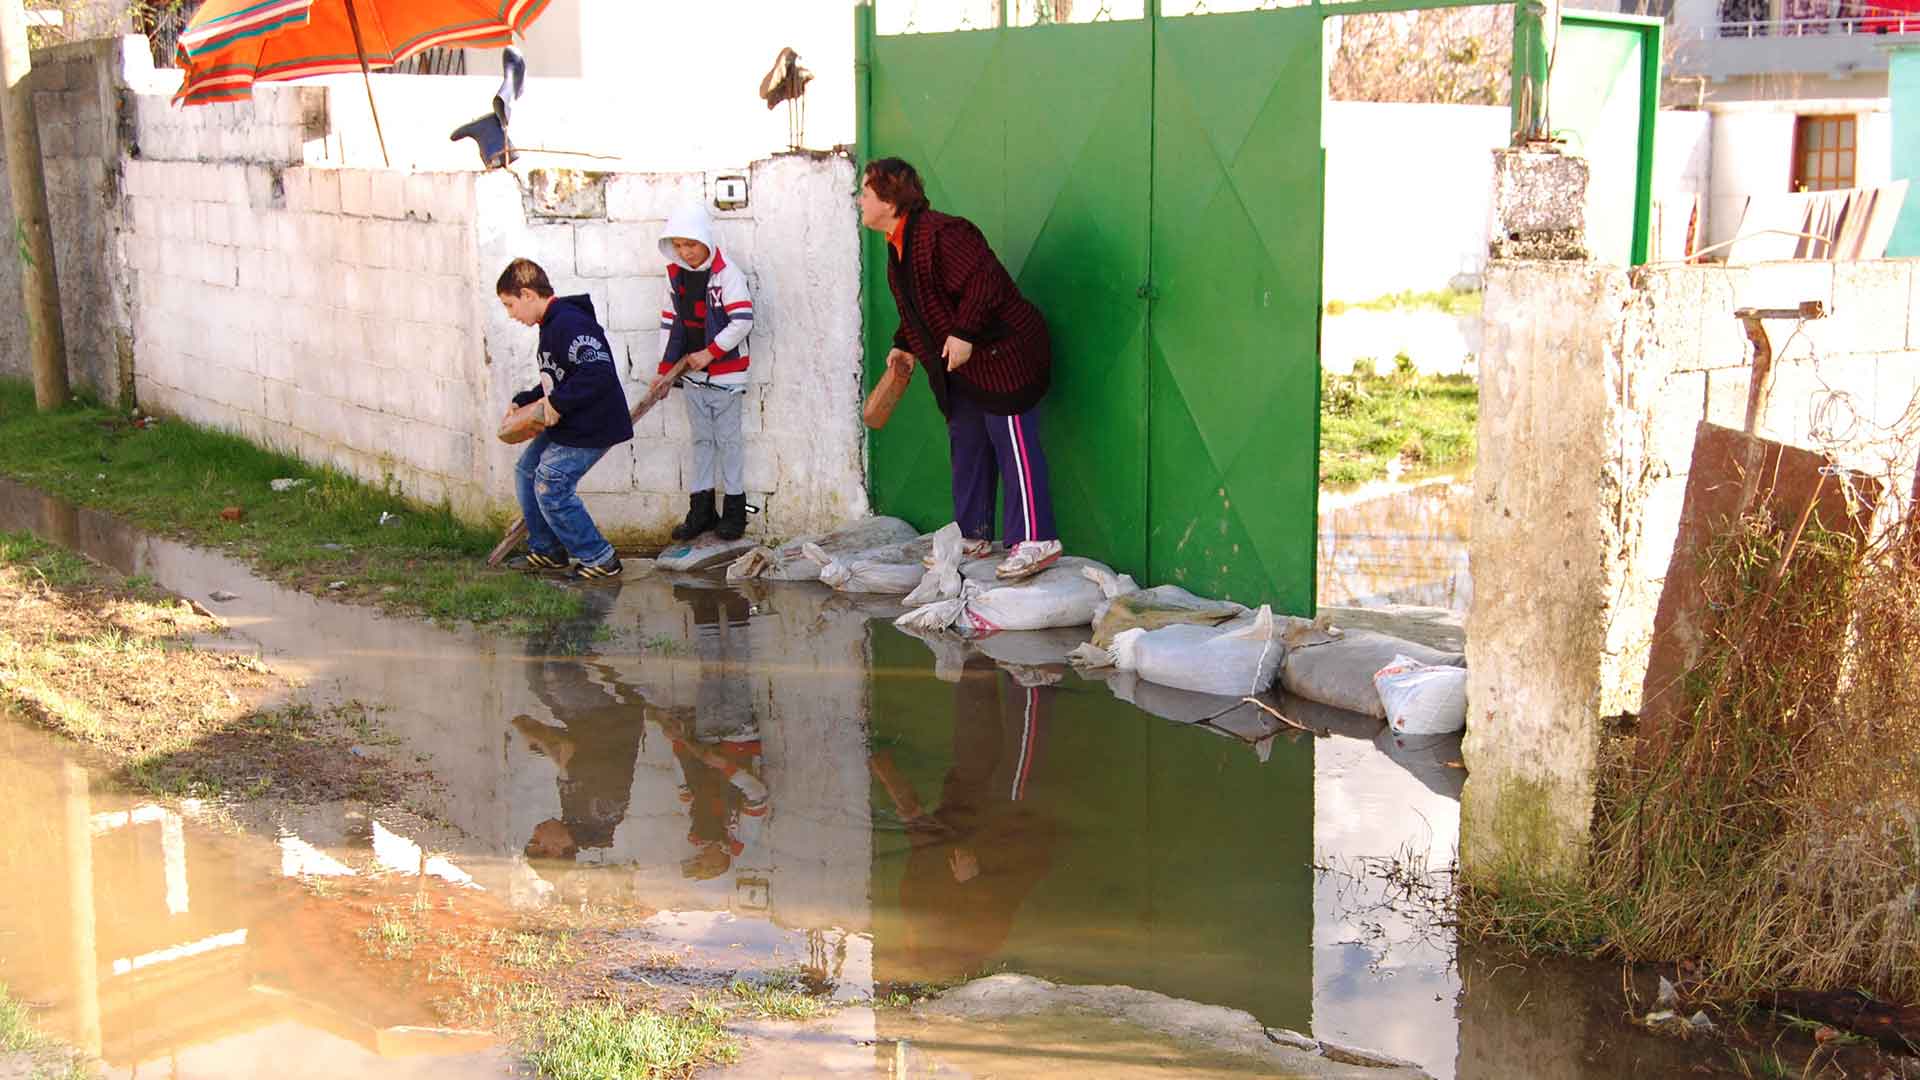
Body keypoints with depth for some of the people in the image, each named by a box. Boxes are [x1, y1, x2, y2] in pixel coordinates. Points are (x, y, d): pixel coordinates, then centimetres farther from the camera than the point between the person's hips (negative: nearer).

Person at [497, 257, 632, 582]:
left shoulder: (570, 324, -22)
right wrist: (522, 402, 13)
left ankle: (600, 560, -1)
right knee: (527, 471, 18)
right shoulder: (551, 325, 12)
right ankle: (546, 551, 29)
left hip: (591, 428, -11)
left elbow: (599, 371, -34)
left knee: (551, 487, -12)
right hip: (567, 423, 11)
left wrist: (557, 403, -28)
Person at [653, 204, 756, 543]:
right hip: (692, 374, 6)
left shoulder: (726, 273, -14)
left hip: (725, 372, -6)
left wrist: (709, 353, -16)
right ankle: (701, 509, 19)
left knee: (728, 440, 2)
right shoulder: (675, 274, 5)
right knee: (701, 439, 13)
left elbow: (742, 321, -18)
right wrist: (665, 370, 7)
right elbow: (670, 322, 11)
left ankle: (734, 510, 11)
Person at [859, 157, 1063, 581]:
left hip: (1002, 353, -10)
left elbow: (984, 281, -28)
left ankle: (1035, 540, -11)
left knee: (1013, 443, -11)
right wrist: (904, 346, 14)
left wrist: (964, 333, -29)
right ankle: (974, 537, 22)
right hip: (960, 368, 10)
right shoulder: (898, 245, 12)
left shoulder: (940, 232, -21)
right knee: (966, 444, 13)